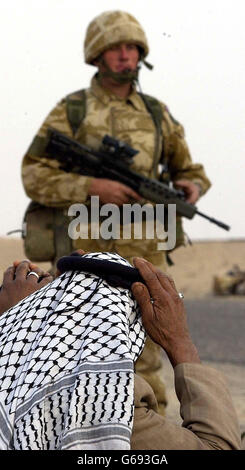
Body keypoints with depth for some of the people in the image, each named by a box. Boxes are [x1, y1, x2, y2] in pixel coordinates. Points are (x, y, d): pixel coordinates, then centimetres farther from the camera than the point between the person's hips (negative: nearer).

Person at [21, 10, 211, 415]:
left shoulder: (156, 114, 11)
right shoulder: (70, 112, 1)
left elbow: (186, 169, 22)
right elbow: (34, 177, -4)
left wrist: (191, 186, -2)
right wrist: (92, 188, -18)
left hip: (143, 251, 3)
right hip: (85, 251, -3)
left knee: (145, 362, 3)